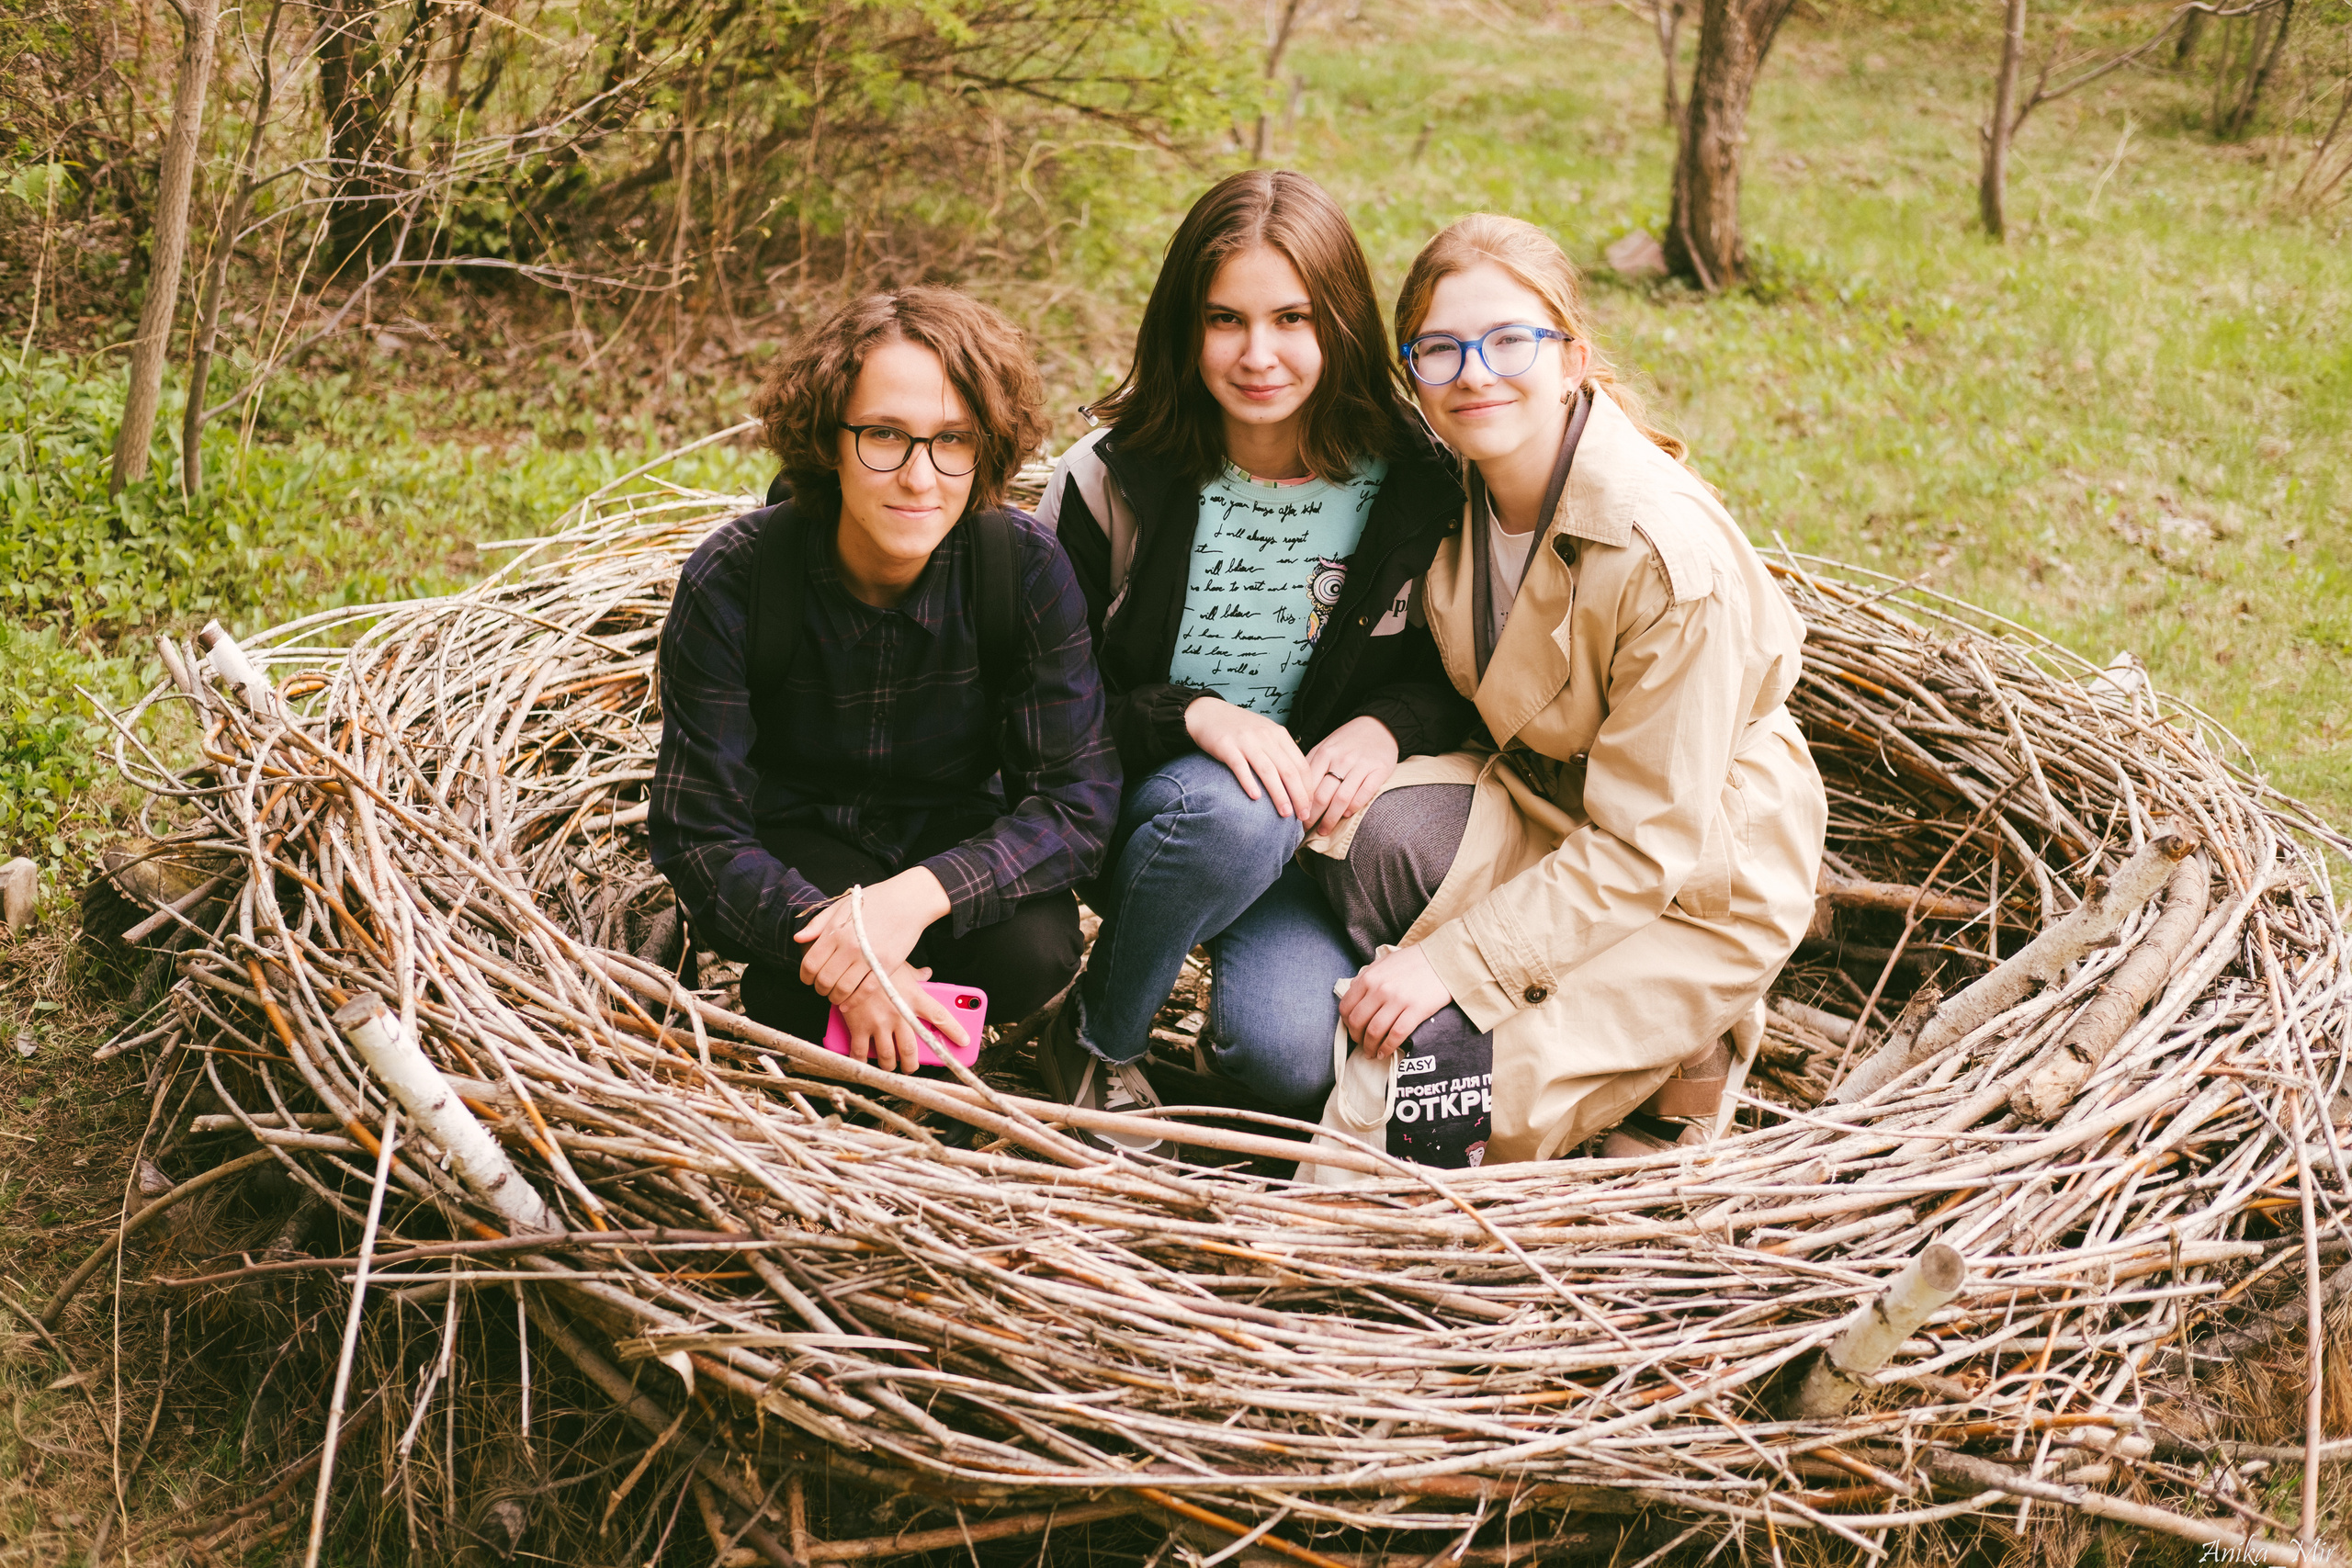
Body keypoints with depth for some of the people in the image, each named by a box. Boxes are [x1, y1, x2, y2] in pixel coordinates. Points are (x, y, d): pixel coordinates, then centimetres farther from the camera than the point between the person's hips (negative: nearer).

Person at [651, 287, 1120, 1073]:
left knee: (1035, 951, -30)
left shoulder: (1028, 568, -22)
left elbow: (1078, 797, -21)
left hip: (952, 838, 2)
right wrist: (835, 953, -38)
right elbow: (697, 832, -21)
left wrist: (921, 892, -39)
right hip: (798, 839, -1)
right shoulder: (730, 581, -24)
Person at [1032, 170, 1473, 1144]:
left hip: (1315, 820, 0)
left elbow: (1455, 673, 7)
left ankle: (1259, 950, 10)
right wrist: (1190, 715, -25)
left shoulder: (1412, 483, -6)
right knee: (1233, 812, -38)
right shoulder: (1110, 482, -10)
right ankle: (1095, 1041, -10)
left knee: (1294, 1060, -28)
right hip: (1132, 814, 0)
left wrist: (1386, 726, -16)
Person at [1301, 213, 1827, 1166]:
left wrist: (1457, 959, -26)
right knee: (1374, 831, -28)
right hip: (1532, 798, 6)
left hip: (1696, 882, -6)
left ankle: (1681, 1045, 7)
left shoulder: (1674, 558, -29)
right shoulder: (1451, 494, -9)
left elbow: (1644, 845, -25)